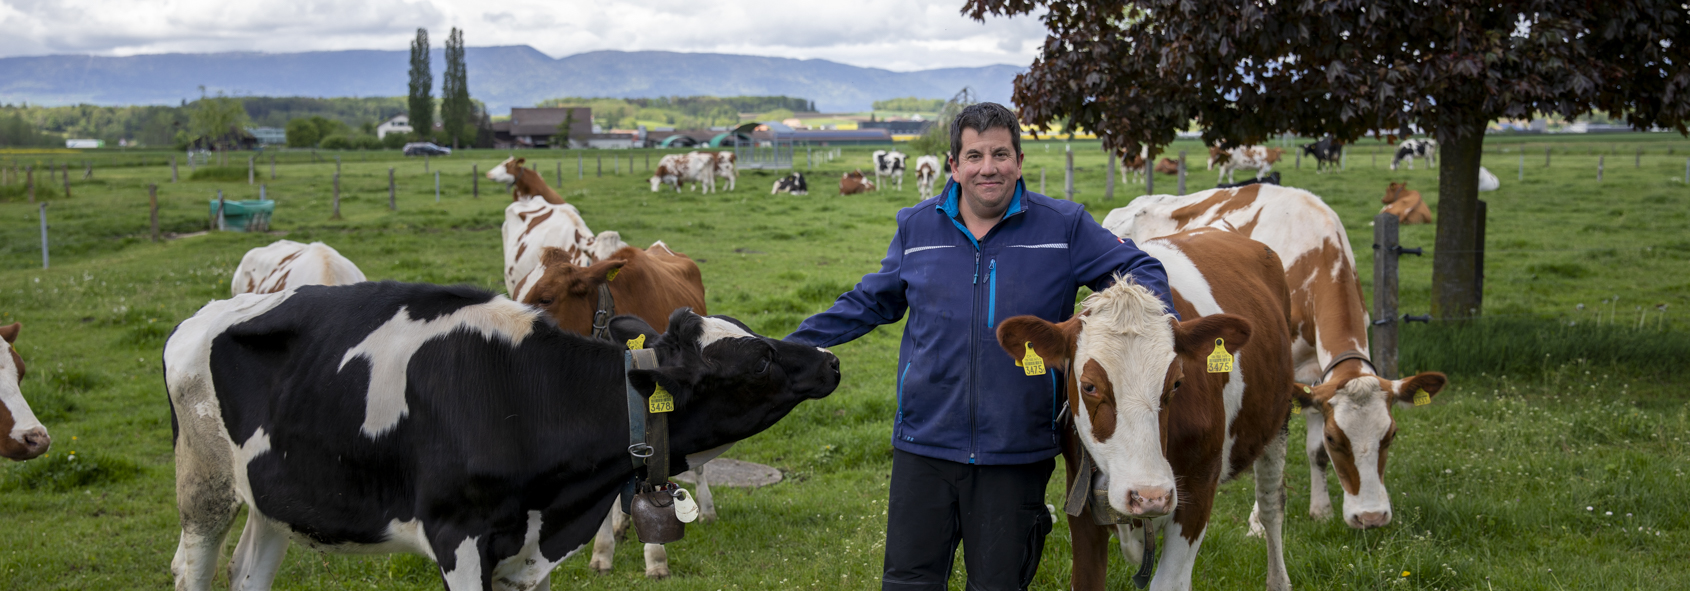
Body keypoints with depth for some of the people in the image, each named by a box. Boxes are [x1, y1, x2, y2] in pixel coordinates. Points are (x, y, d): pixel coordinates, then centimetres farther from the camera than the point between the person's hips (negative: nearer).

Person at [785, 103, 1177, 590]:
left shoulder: (1064, 227, -1)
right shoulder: (916, 227, 6)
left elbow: (1138, 270, 6)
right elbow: (873, 299, 18)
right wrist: (794, 344, 16)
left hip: (1016, 456, -1)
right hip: (923, 445, 2)